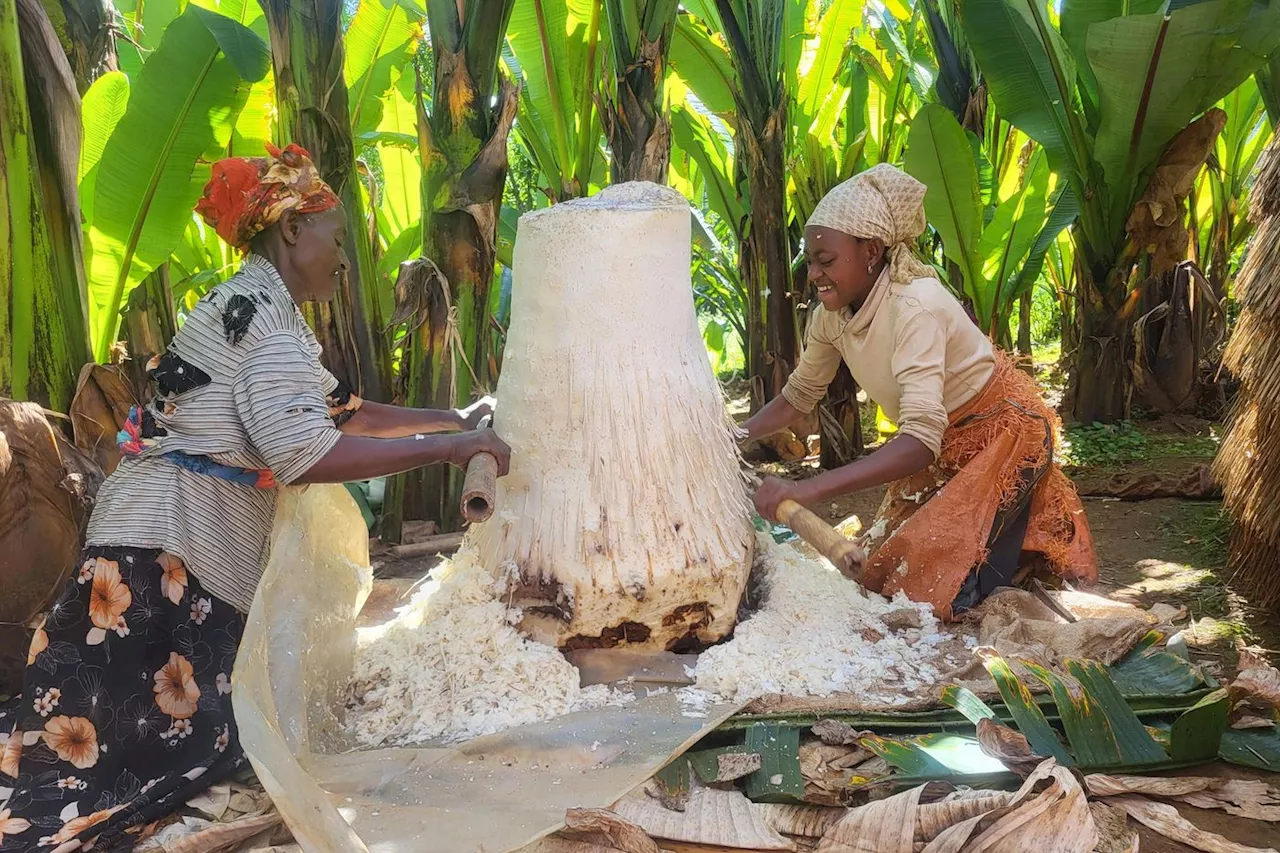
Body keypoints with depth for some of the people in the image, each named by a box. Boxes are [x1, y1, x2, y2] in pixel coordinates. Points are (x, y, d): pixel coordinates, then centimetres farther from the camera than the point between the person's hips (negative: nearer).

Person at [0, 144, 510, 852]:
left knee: (197, 735, 10)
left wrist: (452, 419, 21)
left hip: (201, 552, 10)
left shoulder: (254, 304, 18)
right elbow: (302, 452, -24)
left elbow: (340, 412, 23)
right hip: (167, 546, -10)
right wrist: (444, 448, -20)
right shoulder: (264, 307, -13)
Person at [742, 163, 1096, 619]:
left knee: (942, 585, -12)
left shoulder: (914, 308, -35)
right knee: (885, 561, 10)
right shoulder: (832, 315, -13)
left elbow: (921, 440, -44)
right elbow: (797, 398, 3)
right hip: (945, 442, 7)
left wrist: (807, 489, -52)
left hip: (1002, 430, -7)